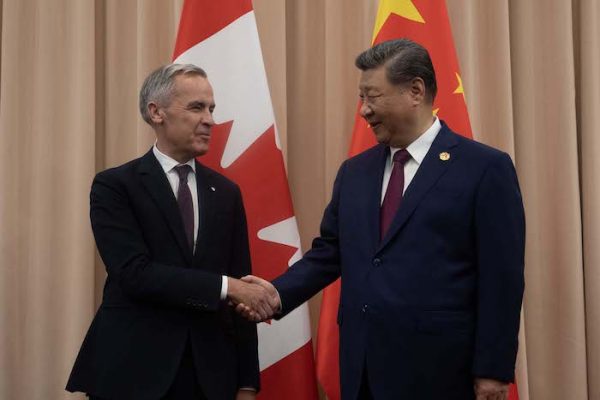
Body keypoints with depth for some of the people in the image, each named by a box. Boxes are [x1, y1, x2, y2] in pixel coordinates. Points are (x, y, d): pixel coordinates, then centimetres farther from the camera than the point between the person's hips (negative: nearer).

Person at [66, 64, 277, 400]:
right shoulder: (114, 185, -4)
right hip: (133, 372, -4)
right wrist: (225, 286, -20)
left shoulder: (226, 192, 9)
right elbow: (135, 273, -17)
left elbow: (241, 288, 7)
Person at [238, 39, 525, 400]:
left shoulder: (485, 168, -5)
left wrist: (493, 370, -10)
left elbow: (501, 278, -8)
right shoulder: (354, 171, 12)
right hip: (363, 367, 5)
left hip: (437, 369, -5)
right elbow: (329, 252, 13)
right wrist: (280, 294, -3)